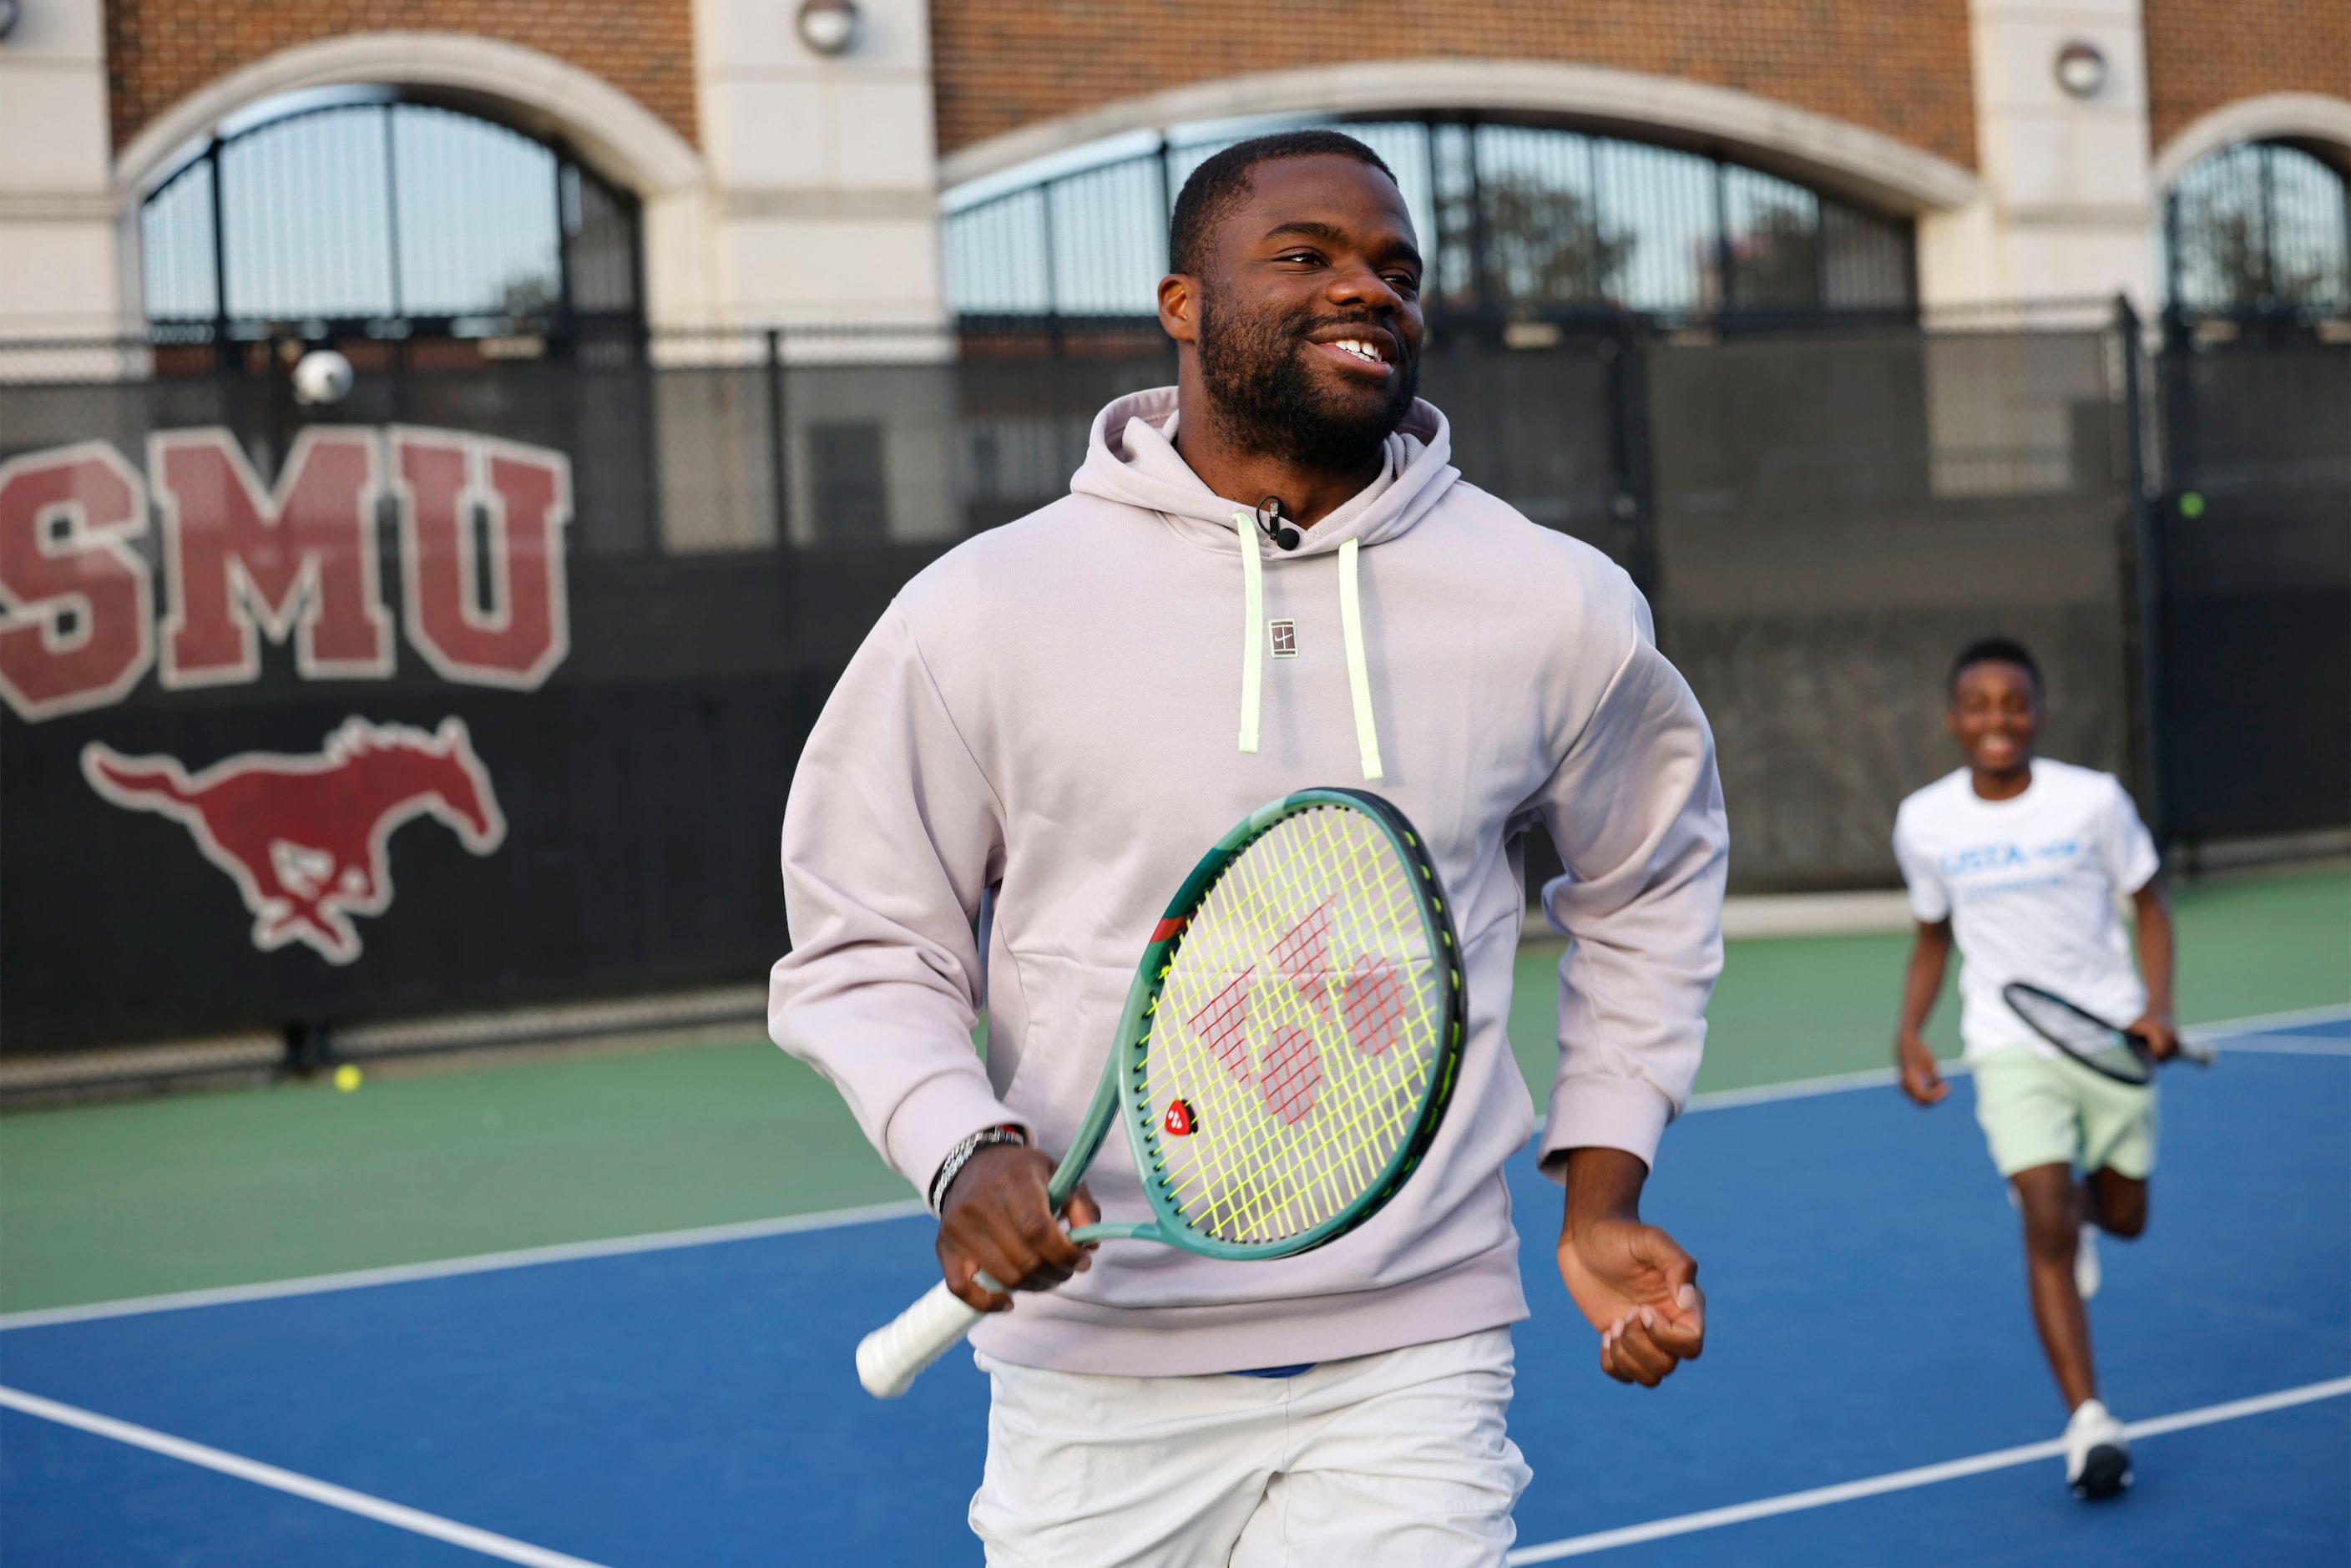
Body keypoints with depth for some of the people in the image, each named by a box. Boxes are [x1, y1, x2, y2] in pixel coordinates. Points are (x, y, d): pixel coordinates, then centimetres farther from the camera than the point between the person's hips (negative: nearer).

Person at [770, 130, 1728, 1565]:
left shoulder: (1558, 612, 2)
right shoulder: (978, 612, -4)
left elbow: (1647, 885, 19)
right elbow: (866, 948, 4)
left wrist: (1601, 1194, 12)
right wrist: (964, 1151, -15)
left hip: (1408, 1385, 0)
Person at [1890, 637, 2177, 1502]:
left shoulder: (2092, 799, -10)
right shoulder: (1925, 822, -4)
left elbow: (2149, 903, 3)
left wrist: (2157, 1007, -11)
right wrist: (1910, 1033, -2)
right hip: (2011, 1047, -1)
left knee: (2122, 1217, 13)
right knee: (2047, 1226, -16)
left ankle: (2075, 1206, 51)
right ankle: (2088, 1420, -14)